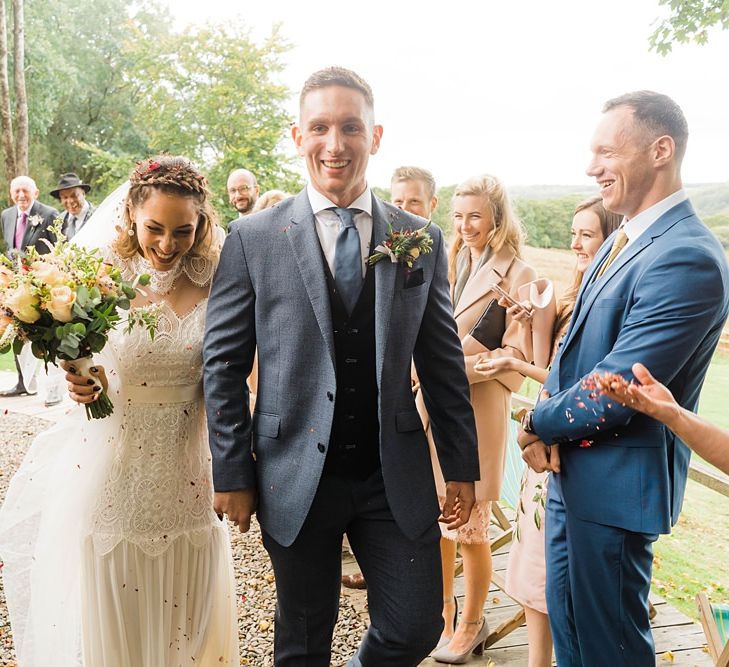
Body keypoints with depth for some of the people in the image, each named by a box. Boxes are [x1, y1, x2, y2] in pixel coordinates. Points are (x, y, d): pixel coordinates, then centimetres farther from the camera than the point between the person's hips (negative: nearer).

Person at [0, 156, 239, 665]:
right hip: (108, 466, 0)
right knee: (104, 611, 13)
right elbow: (80, 366, 6)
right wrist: (82, 382, -17)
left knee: (180, 613, 16)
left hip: (183, 472, 1)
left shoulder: (214, 285, -6)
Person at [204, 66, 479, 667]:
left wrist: (462, 466, 7)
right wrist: (232, 475, -2)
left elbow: (444, 362, 7)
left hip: (396, 476, 2)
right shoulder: (252, 240, -3)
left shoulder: (421, 241, 3)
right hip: (297, 477, -1)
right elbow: (224, 364, -1)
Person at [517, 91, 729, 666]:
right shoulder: (622, 241, 8)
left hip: (616, 484, -9)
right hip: (572, 469, 9)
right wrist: (547, 421, -7)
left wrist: (538, 423, -9)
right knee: (566, 621, 23)